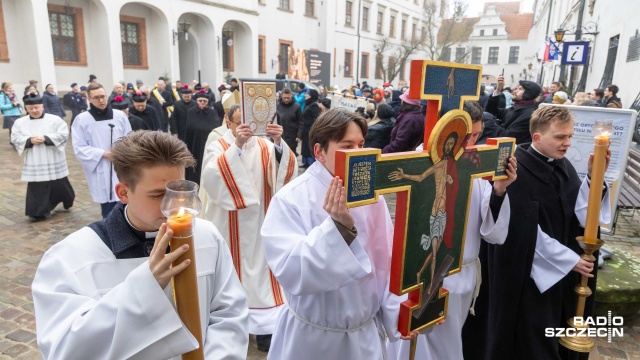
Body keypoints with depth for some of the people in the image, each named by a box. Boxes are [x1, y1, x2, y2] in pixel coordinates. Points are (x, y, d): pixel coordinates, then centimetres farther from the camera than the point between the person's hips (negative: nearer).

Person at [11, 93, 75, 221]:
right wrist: (29, 140, -16)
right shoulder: (20, 122, 5)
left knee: (60, 184, 12)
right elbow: (15, 139, 2)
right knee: (36, 188, 2)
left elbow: (63, 134, -10)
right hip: (34, 163, 2)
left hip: (54, 161, -1)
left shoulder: (55, 119, -3)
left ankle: (68, 202, 37)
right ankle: (39, 212, 9)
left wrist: (45, 138, -20)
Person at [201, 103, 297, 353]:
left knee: (259, 266, 6)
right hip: (231, 225, -1)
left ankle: (264, 325, 14)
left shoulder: (265, 146, 2)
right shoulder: (218, 147, -4)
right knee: (232, 268, 7)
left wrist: (279, 143, -32)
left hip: (258, 221, 2)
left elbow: (286, 169, -15)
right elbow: (212, 174, -24)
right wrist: (237, 145, -33)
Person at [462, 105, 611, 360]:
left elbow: (579, 214, 0)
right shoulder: (517, 170, -20)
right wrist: (569, 259, -14)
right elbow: (526, 231, -20)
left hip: (559, 269, 7)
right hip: (528, 270, -7)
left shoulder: (563, 167, 4)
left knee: (549, 339, 19)